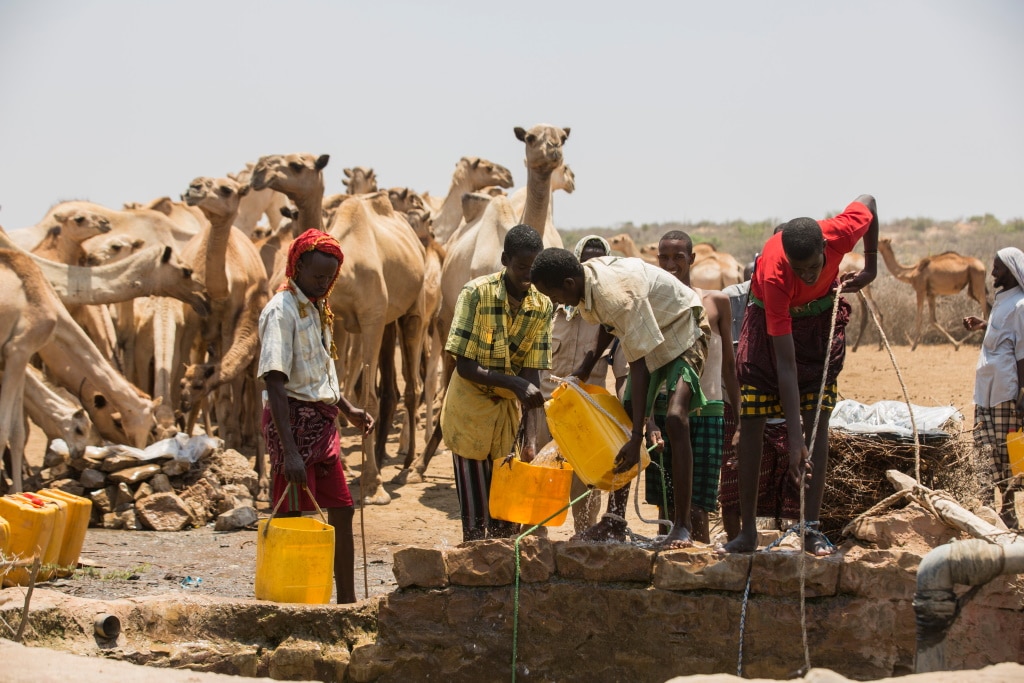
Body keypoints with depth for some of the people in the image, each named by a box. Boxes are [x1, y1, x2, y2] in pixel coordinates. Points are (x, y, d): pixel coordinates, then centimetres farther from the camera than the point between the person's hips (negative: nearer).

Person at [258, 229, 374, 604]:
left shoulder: (317, 309, 14)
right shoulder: (282, 310, -14)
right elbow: (276, 383, -22)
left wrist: (347, 408, 16)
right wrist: (289, 451, -28)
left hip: (321, 421, 9)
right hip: (293, 420, -9)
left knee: (341, 512, 11)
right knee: (294, 518, -7)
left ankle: (347, 600, 18)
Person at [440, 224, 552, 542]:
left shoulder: (542, 306, -5)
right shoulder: (476, 294, -17)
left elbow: (532, 375, -6)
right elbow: (464, 366, -19)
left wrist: (531, 439, -15)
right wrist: (515, 384, -31)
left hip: (509, 409, 4)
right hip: (471, 406, -4)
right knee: (476, 518, -3)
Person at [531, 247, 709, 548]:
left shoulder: (618, 295, -36)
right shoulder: (588, 274, -10)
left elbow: (639, 366, -35)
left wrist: (637, 437, -36)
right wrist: (587, 365, 6)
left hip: (683, 332, -10)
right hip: (650, 333, 10)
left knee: (675, 419, -25)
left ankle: (682, 527, -22)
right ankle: (615, 522, 10)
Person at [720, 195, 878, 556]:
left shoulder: (841, 232, -33)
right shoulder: (774, 275, -39)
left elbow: (868, 202, -5)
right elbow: (786, 364, -40)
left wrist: (870, 269, -1)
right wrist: (795, 441, -42)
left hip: (821, 321, 2)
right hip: (770, 321, -2)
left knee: (818, 419, -7)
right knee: (751, 424, -6)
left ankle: (812, 529, -8)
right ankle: (748, 530, 0)